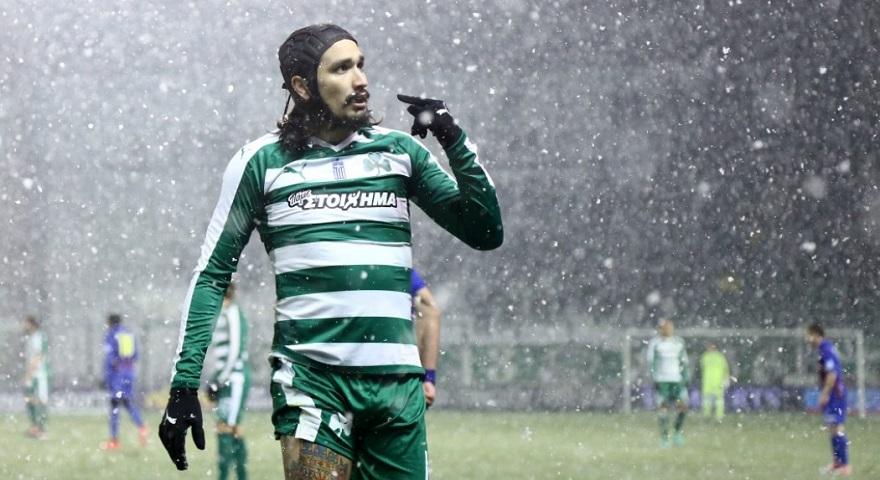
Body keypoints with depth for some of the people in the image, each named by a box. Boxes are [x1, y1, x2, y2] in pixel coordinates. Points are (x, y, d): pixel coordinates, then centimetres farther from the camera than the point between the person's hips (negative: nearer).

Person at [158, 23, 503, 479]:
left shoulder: (400, 150, 11)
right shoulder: (262, 162, 3)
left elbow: (486, 232, 12)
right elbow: (212, 275, 6)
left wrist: (455, 142, 0)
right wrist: (184, 384, -2)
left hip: (397, 379, 3)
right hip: (312, 378, -3)